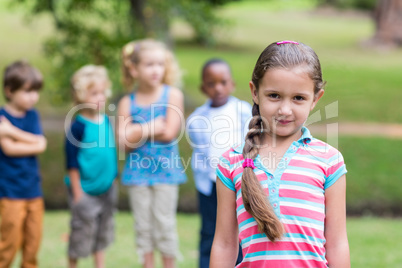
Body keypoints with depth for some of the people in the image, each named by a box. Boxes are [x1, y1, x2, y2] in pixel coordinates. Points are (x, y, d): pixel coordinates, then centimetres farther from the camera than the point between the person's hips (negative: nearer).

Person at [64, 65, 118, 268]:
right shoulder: (78, 126, -18)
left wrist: (112, 179, 14)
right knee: (83, 230, 5)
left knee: (104, 231, 17)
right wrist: (77, 190, -14)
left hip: (107, 188, 6)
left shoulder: (106, 120, 0)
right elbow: (71, 161, -15)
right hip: (86, 189, -6)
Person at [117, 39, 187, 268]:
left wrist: (139, 130, -9)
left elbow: (169, 132, -13)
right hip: (138, 171, 2)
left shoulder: (173, 95, -3)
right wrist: (152, 128, -12)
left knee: (164, 222, 0)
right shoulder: (127, 102, 1)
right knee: (143, 225, 8)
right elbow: (125, 142, -8)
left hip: (165, 169, -2)